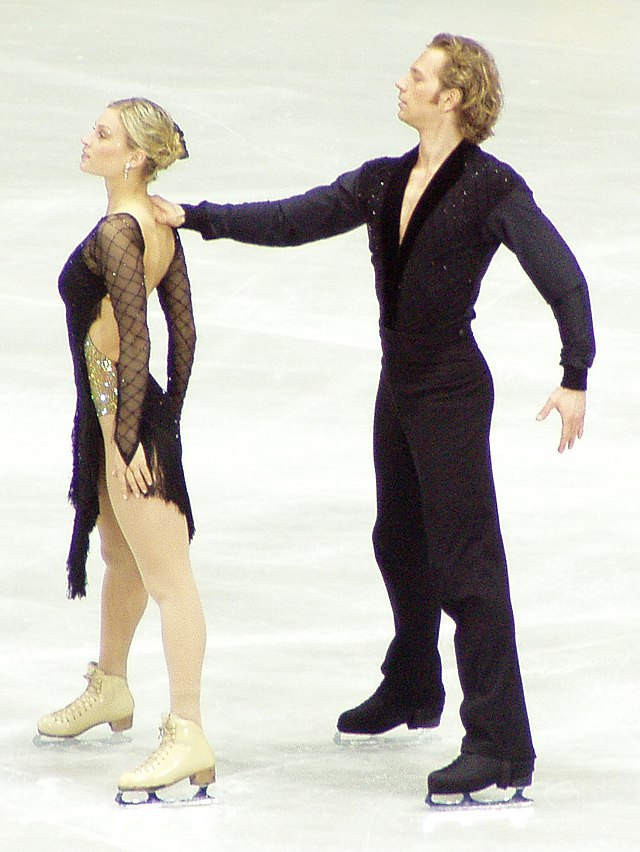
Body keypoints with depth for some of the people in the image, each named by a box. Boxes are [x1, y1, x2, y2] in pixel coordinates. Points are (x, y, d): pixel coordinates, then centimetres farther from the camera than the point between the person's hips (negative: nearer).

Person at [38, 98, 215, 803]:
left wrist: (127, 440, -23)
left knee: (168, 578, -9)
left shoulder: (116, 233, -21)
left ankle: (188, 734, -8)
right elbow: (183, 327, 12)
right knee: (122, 558, 27)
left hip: (124, 413, -10)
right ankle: (109, 690, 46)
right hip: (136, 412, 10)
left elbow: (134, 342, -24)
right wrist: (169, 415, 18)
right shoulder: (160, 225, 6)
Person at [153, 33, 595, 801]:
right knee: (400, 542, 21)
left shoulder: (493, 189, -14)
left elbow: (563, 279, -17)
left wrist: (574, 376, -24)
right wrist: (197, 217, 1)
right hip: (400, 384, 8)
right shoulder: (383, 183, 7)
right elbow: (292, 220, 8)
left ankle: (501, 745, -8)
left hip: (452, 391, -8)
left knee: (466, 561, -9)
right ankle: (412, 694, 40)